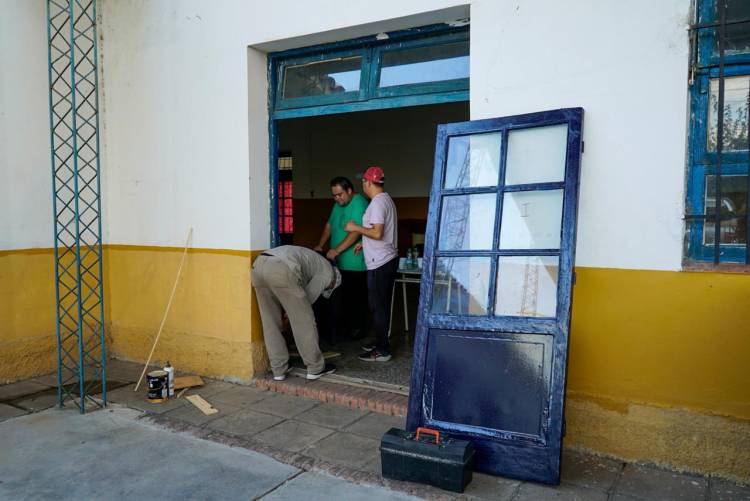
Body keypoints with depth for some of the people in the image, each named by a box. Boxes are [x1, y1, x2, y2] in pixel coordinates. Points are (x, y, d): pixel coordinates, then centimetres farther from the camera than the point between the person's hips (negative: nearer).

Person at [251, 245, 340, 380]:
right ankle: (316, 368, 19)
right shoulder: (327, 272, 20)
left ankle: (279, 369, 24)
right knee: (304, 320, 8)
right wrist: (291, 312, 31)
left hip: (258, 264, 8)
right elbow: (309, 298, 16)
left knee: (270, 322, 19)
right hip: (281, 271, -7)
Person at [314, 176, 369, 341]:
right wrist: (320, 245, 5)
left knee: (356, 297, 2)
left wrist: (337, 250, -25)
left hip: (355, 263, -8)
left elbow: (356, 232, -23)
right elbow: (329, 225, 19)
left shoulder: (359, 203, -15)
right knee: (340, 296, 13)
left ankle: (358, 329, 15)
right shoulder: (338, 204, 14)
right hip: (339, 262, 8)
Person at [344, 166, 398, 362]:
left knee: (378, 307, -4)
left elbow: (377, 233, -24)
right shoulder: (387, 199, 15)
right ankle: (380, 342, 27)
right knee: (382, 305, 16)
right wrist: (365, 243, 21)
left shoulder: (377, 202, -16)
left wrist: (356, 228, -11)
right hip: (388, 259, 10)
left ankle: (382, 351, 1)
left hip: (379, 264, -10)